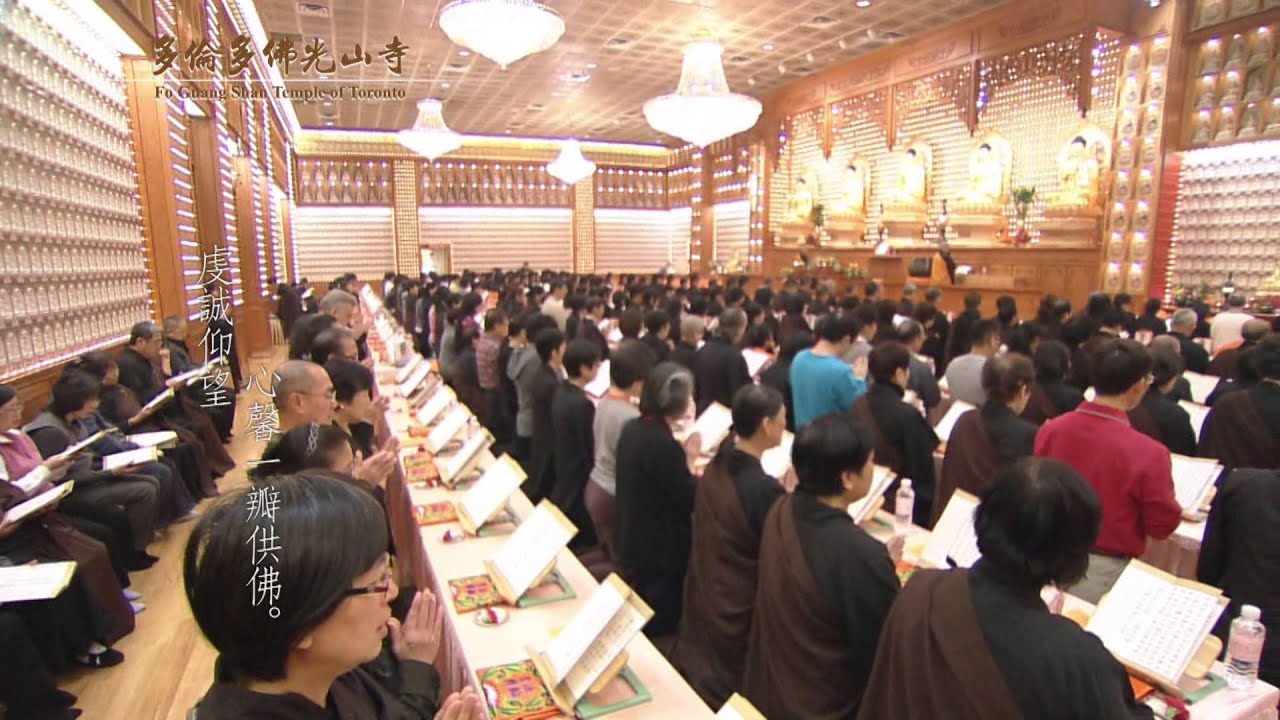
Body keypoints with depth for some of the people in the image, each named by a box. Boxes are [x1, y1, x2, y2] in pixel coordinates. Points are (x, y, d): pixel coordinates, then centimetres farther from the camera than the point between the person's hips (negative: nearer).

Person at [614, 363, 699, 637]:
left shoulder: (633, 428, -2)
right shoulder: (664, 444, -29)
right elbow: (689, 500, -21)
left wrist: (682, 457, 1)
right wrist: (689, 458, -10)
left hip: (633, 538, 9)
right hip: (662, 546, -9)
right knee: (661, 621, 12)